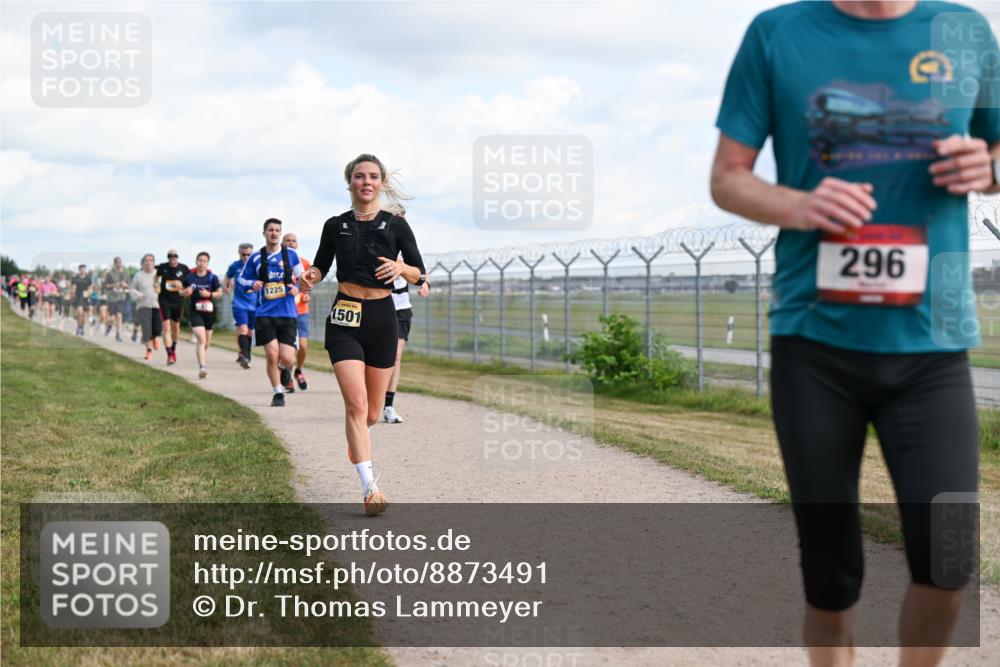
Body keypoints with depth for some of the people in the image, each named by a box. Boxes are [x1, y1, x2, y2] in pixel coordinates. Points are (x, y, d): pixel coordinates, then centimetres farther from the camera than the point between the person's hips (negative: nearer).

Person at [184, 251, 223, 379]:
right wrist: (187, 292, -9)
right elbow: (184, 292, 13)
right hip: (195, 311, -2)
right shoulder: (189, 277, 0)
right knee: (201, 338, -18)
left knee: (207, 341, 13)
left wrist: (209, 294, -16)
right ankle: (202, 367, -24)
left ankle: (203, 363, 35)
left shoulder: (212, 277, -3)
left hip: (209, 311, 2)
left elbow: (220, 293, 1)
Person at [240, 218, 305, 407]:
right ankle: (277, 393, 9)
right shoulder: (256, 258, 5)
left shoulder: (291, 254, 5)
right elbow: (242, 279, 15)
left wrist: (297, 288, -5)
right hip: (264, 314, 0)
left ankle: (283, 370, 31)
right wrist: (252, 284, -6)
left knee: (287, 359, -7)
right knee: (272, 354, -10)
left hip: (287, 313, 0)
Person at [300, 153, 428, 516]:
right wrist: (311, 278, -6)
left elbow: (419, 275, 6)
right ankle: (370, 487, -17)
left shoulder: (396, 225, 3)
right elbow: (320, 265, 16)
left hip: (382, 317, 1)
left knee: (372, 413, 8)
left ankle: (356, 442, 44)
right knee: (356, 403, -16)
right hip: (345, 318, -1)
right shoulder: (335, 225, 6)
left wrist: (401, 267, -16)